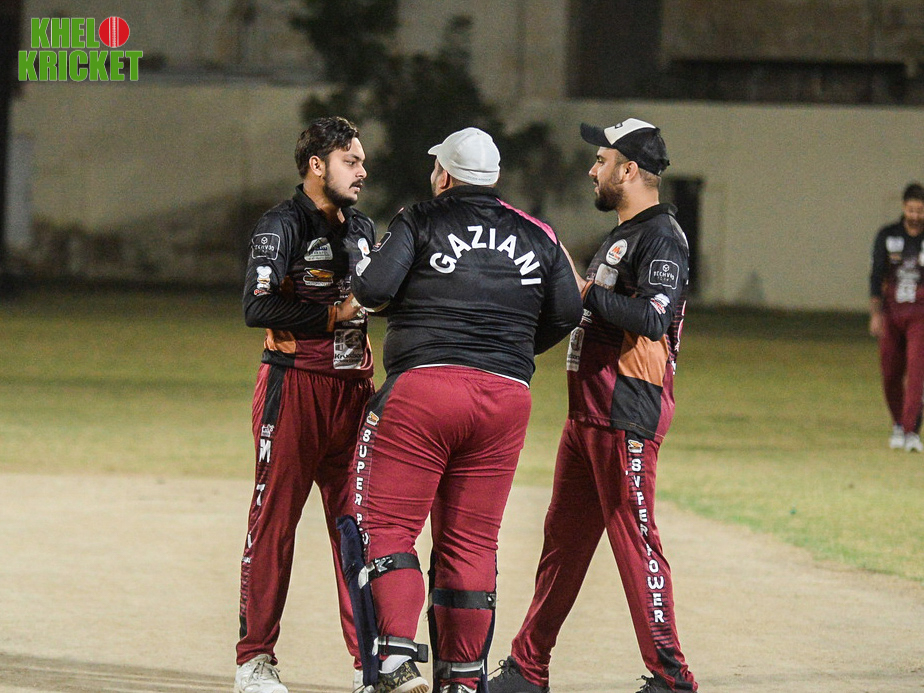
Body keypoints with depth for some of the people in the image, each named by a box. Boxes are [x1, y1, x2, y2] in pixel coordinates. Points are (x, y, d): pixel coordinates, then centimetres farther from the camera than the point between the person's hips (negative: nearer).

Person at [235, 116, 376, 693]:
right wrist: (335, 314, -17)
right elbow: (258, 307, -18)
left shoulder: (363, 229, 17)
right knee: (275, 518, -3)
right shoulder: (283, 226, -7)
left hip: (352, 385, 6)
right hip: (294, 383, -6)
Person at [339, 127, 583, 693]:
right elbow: (566, 314, 10)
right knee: (471, 541, 11)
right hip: (508, 394, 4)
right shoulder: (537, 237, 14)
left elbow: (374, 289, -10)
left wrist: (364, 271, 13)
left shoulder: (420, 223, 2)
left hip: (422, 387, -4)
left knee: (388, 526, -2)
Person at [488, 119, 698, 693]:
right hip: (588, 414, 10)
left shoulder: (661, 236, -12)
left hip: (628, 418, -10)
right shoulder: (622, 235, 21)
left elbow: (653, 317, -26)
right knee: (564, 537, 12)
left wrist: (582, 291, -18)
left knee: (634, 539, -9)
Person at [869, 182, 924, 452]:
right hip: (891, 312, 2)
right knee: (891, 374, 6)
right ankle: (898, 424, 27)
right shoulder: (887, 236, 2)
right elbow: (876, 276, 1)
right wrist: (876, 314, -7)